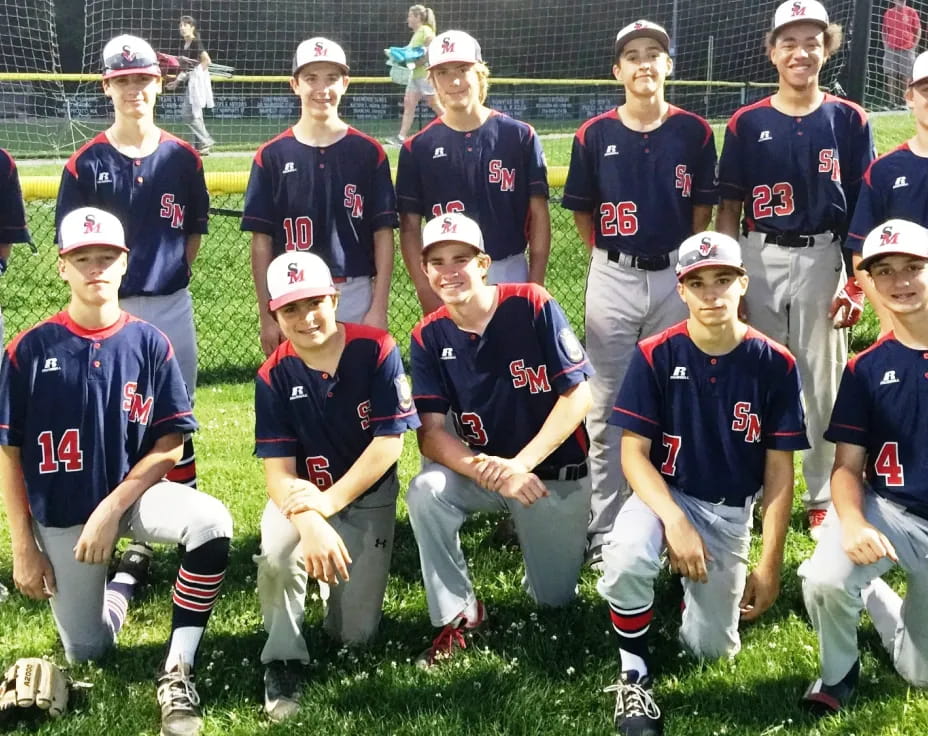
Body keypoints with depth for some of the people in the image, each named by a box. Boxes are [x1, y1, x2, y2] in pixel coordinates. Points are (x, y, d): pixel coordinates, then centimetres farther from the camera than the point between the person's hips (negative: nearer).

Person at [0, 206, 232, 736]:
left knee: (211, 522, -32)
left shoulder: (150, 344, -7)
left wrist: (112, 509, -18)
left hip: (134, 493, 0)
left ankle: (177, 673, -20)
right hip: (60, 515, 1)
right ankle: (128, 575, 40)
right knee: (86, 652, 7)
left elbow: (170, 445, -7)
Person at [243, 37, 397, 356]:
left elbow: (383, 233, 2)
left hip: (356, 297, 0)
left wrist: (379, 308, -4)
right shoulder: (272, 155, 3)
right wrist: (267, 316, 0)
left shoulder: (368, 152, 3)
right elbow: (261, 241, 4)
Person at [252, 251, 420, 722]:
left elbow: (389, 442, -17)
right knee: (278, 551, -35)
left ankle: (344, 575, 29)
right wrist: (309, 523, -36)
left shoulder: (376, 351, -16)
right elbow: (277, 469, -16)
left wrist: (329, 503, -24)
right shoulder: (274, 376, -12)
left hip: (367, 499, 0)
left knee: (354, 633, -5)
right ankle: (282, 661, -12)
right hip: (302, 496, 0)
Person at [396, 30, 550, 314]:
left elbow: (539, 215, 2)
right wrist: (425, 291, -6)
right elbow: (410, 227, 3)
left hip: (509, 274, 0)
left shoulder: (520, 137, 1)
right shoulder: (418, 147, 2)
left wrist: (535, 285, -4)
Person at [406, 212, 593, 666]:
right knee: (425, 491, -30)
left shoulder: (532, 306, -17)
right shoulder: (429, 338, -8)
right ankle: (459, 615, -12)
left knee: (553, 599, 4)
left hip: (556, 474, -2)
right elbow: (431, 433, -14)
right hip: (480, 468, 2)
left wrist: (519, 465, -25)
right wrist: (487, 471, -32)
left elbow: (577, 396, -18)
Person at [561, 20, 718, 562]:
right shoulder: (595, 135, 0)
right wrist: (610, 258, 6)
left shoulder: (694, 132, -1)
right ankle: (605, 531, 12)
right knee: (609, 409, 4)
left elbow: (703, 209, 5)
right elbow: (581, 211, 7)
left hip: (676, 277, 0)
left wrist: (687, 266, 6)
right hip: (613, 279, 0)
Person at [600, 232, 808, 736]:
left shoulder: (775, 364, -10)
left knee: (712, 648, 1)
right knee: (626, 557, -36)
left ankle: (696, 579, 35)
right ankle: (634, 674, -11)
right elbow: (633, 453, -11)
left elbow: (779, 472, -5)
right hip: (664, 493, -2)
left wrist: (769, 565, -8)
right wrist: (675, 522, -27)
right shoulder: (655, 356, -12)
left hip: (730, 511, 2)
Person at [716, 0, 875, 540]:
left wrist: (856, 285, -6)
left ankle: (824, 499, 18)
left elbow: (863, 211, 1)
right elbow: (730, 208, 4)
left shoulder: (849, 121, 1)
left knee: (825, 383, 6)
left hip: (823, 260, 0)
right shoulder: (748, 124, 2)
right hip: (759, 258, 1)